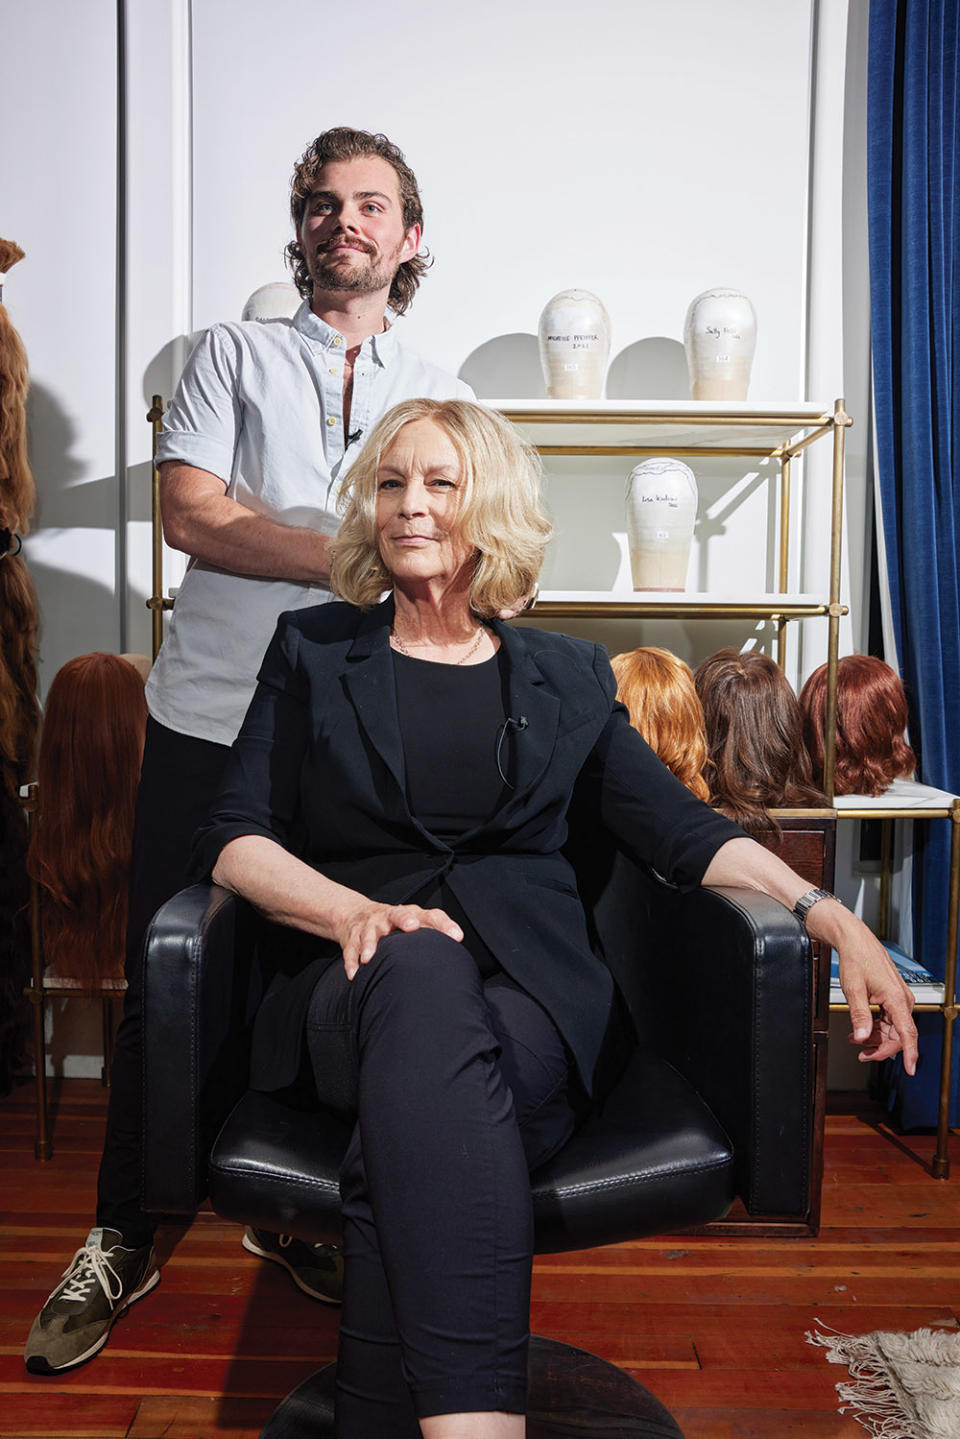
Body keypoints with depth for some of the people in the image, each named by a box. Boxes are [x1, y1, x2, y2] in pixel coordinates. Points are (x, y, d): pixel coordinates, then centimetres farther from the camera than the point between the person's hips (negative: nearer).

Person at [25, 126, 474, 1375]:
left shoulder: (441, 398, 16)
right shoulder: (233, 354, 9)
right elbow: (189, 513, -5)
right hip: (210, 720, -1)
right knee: (165, 989, 5)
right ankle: (122, 1240, 25)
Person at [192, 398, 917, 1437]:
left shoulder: (568, 677, 18)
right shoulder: (314, 653, 15)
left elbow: (679, 828, 14)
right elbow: (232, 840, 6)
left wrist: (834, 919, 0)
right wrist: (358, 911, -14)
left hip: (531, 986, 1)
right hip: (357, 986, 0)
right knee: (424, 972, -37)